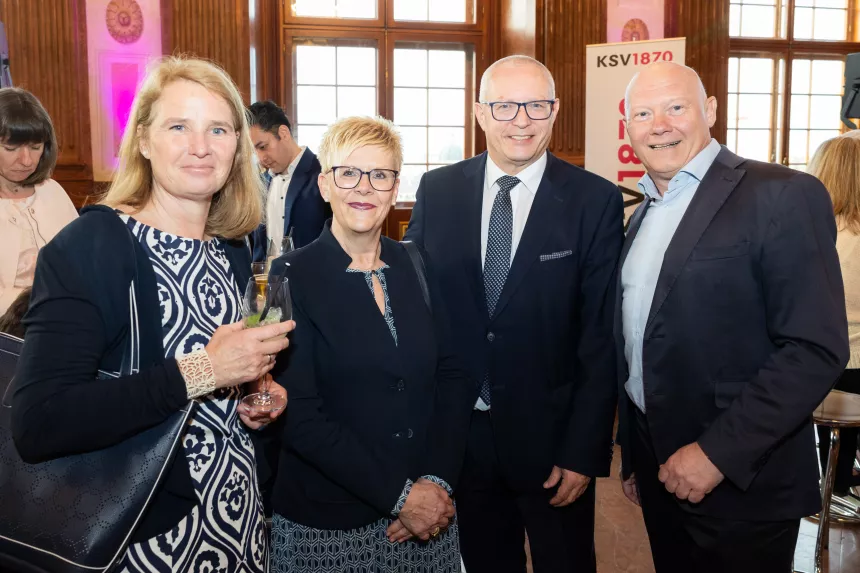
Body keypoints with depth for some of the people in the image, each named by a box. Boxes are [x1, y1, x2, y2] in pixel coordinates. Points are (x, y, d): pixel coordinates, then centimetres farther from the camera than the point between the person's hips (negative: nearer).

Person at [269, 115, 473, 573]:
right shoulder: (292, 277, -10)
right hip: (326, 524, -3)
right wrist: (399, 494, -15)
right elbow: (300, 418, -14)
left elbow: (451, 379, 2)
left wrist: (438, 480, -10)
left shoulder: (418, 269, 2)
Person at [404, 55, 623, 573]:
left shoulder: (595, 201, -9)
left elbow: (602, 337, -9)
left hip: (551, 437, -2)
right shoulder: (437, 191, -1)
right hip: (458, 433, 3)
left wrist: (584, 451, -10)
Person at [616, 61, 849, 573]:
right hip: (661, 472, 6)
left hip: (742, 484, -6)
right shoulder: (643, 215, 10)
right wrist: (633, 456, 14)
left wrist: (717, 453, -21)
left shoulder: (784, 196, -13)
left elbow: (818, 349, -19)